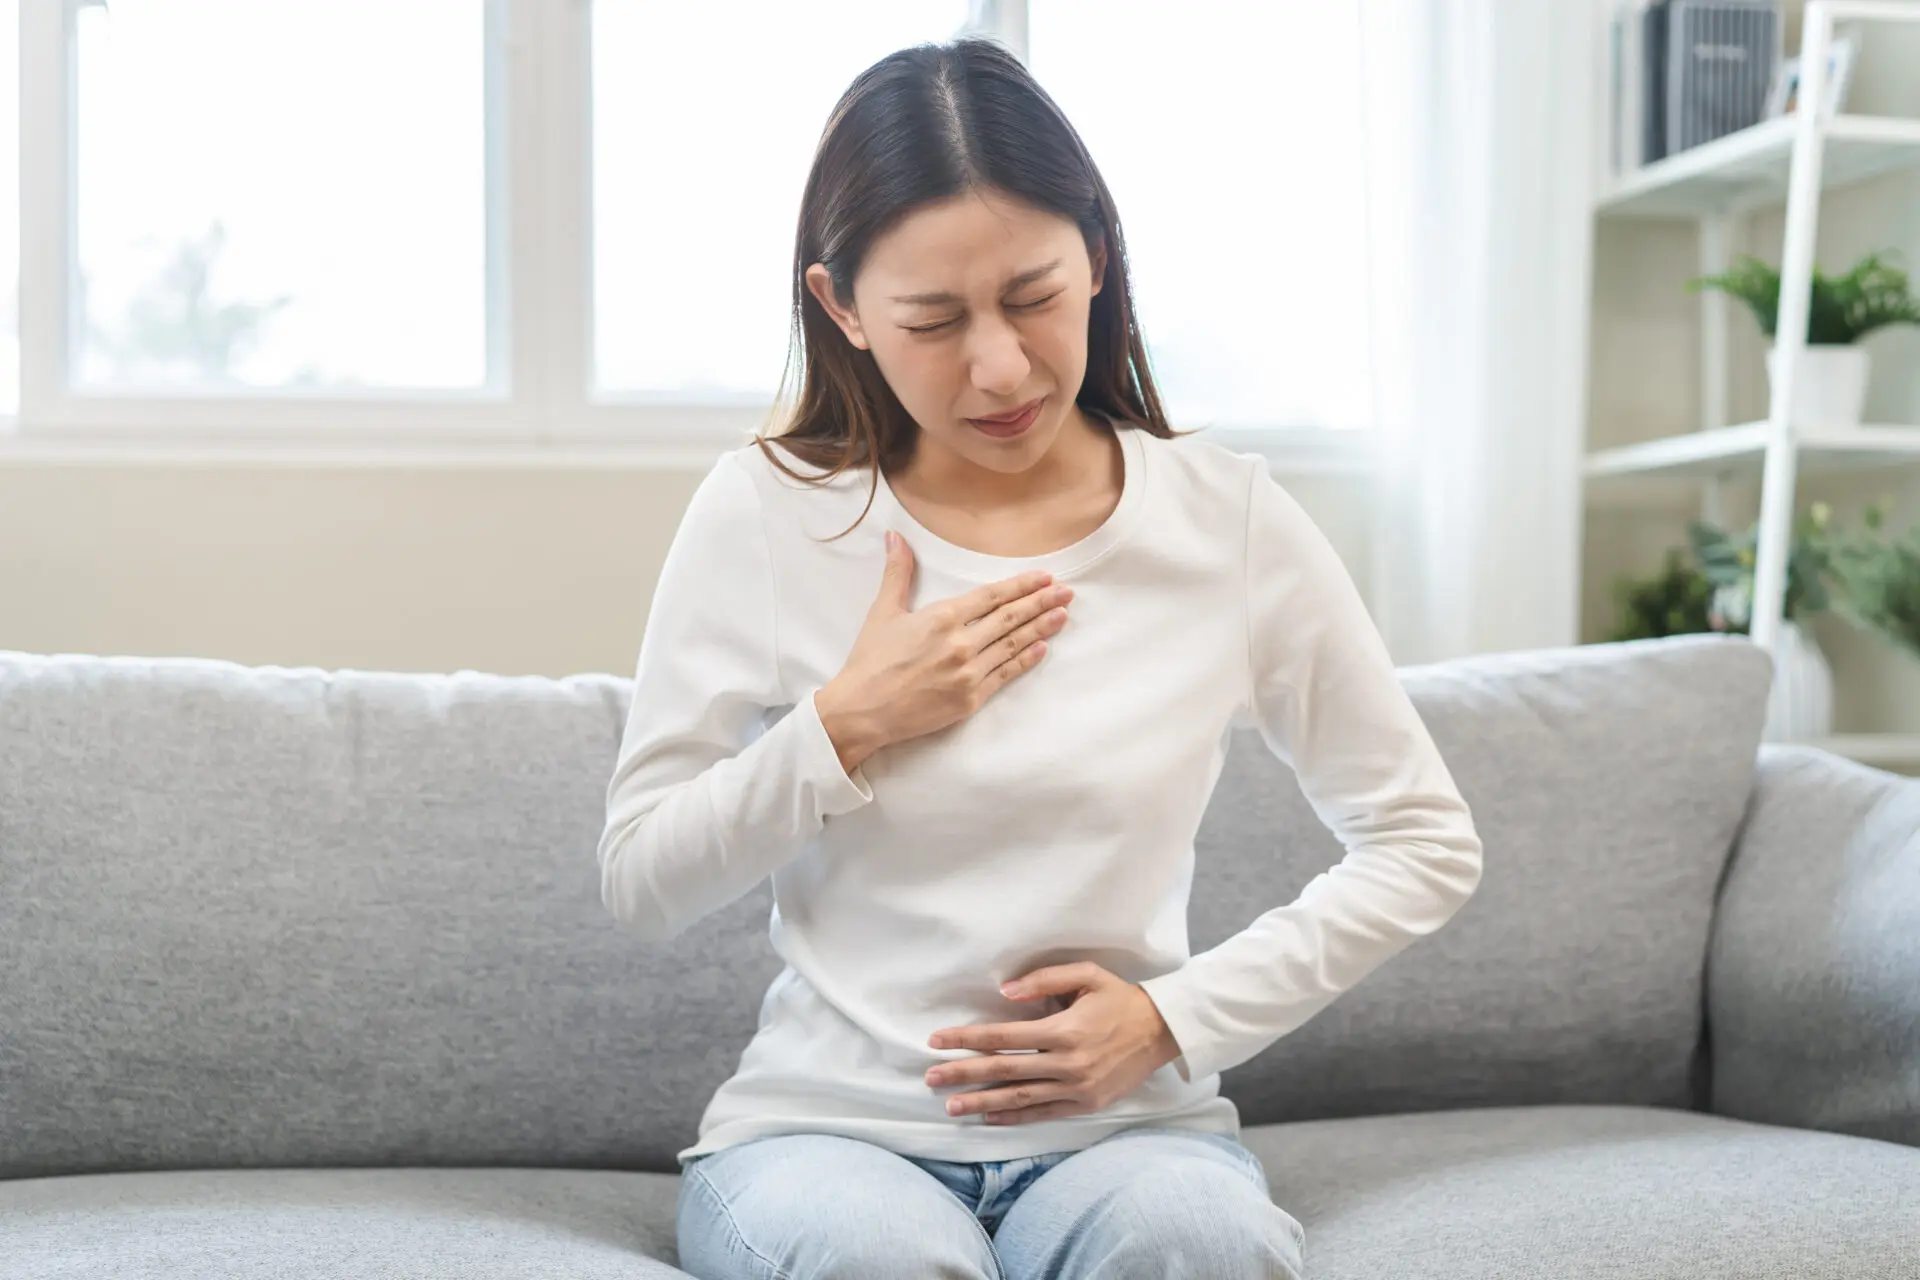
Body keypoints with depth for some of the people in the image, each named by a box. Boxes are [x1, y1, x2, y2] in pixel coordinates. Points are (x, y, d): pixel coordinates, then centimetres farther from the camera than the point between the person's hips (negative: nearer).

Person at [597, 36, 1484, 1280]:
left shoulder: (1231, 522, -2)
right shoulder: (763, 516, -3)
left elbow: (1427, 845, 5)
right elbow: (641, 885, 2)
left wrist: (1176, 1018, -5)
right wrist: (843, 730, -13)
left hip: (1127, 1127, 1)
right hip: (827, 1125, 0)